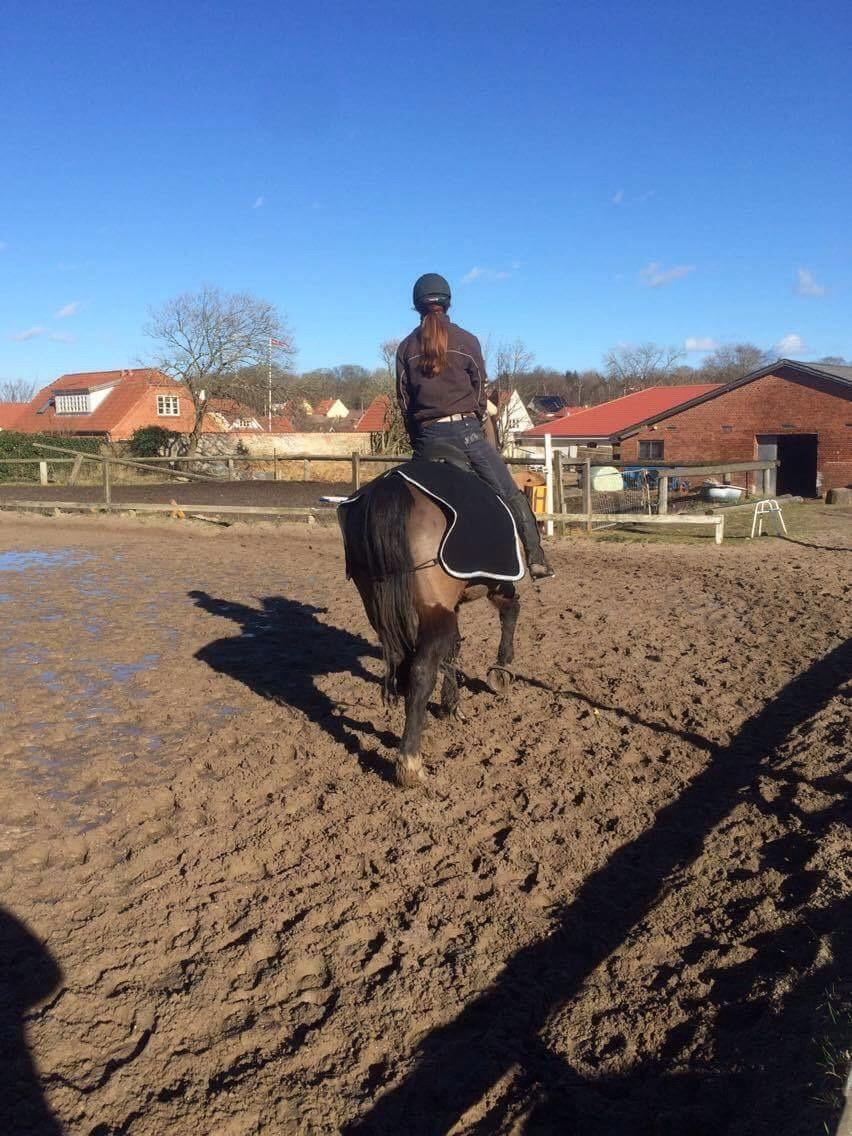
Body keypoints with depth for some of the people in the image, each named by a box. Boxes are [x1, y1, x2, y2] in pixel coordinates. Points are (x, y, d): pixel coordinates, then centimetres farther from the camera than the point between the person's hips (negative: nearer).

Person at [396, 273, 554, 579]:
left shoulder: (406, 348, 7)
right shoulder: (467, 341, 2)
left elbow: (403, 400, 8)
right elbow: (480, 391, 6)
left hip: (427, 436, 2)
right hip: (466, 430, -2)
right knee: (511, 496, 4)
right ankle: (536, 559, -3)